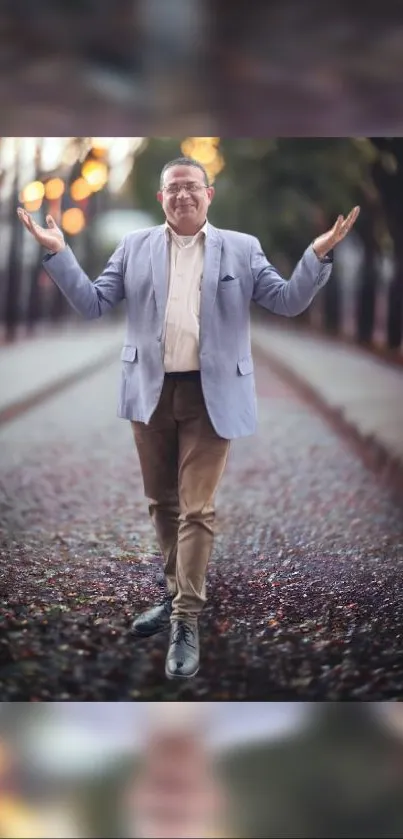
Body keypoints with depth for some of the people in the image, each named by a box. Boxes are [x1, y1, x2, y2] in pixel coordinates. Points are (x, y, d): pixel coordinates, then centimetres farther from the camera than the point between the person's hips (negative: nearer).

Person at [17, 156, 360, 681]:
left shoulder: (241, 248, 5)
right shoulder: (135, 247, 9)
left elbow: (288, 301, 2)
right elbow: (92, 303, 6)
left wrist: (318, 254, -12)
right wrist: (58, 253, -5)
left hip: (210, 393, -3)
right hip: (151, 392, 3)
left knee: (196, 509, -4)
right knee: (162, 503, 14)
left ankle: (187, 623, 1)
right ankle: (179, 595, 32)